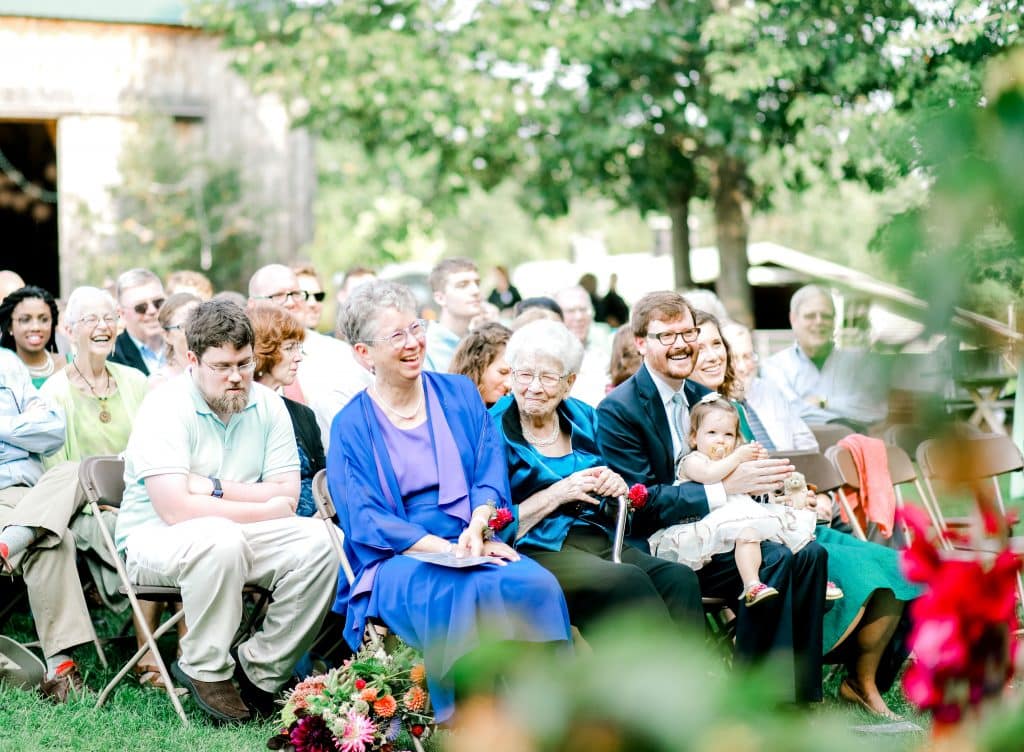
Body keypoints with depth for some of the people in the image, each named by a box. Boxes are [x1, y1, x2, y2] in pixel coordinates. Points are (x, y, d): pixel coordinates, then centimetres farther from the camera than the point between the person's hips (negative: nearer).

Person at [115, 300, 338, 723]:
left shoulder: (267, 405, 0)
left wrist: (215, 488, -17)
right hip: (154, 538, -5)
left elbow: (288, 496, -6)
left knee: (315, 542, -19)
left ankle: (259, 669, -8)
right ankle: (205, 671, -16)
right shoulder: (165, 408, -17)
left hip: (235, 534, 6)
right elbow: (176, 509, -26)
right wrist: (263, 509, -18)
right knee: (222, 539, -37)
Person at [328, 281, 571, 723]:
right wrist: (447, 549, -19)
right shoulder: (351, 426, 3)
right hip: (397, 559, -3)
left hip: (472, 542, 3)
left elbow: (491, 474, 7)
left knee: (535, 585, -29)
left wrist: (475, 530, -15)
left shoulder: (459, 394, 14)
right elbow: (366, 520, -6)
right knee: (457, 593, -37)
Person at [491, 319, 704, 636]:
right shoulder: (495, 431, 1)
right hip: (536, 550, -5)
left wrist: (618, 488, -1)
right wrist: (557, 494, -12)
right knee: (628, 582, -33)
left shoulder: (584, 418, 16)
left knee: (679, 577, -25)